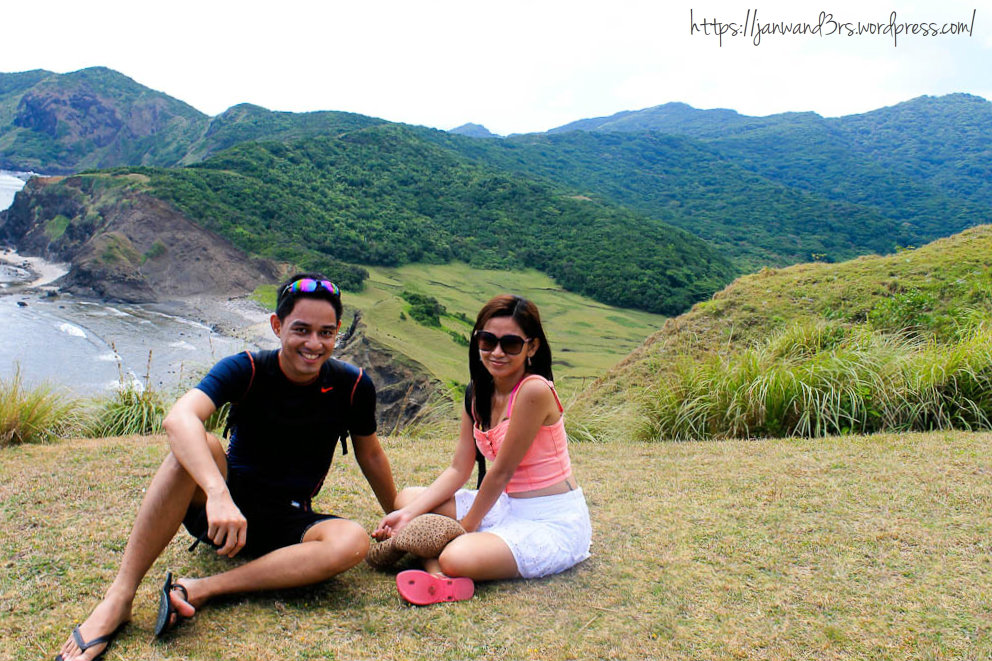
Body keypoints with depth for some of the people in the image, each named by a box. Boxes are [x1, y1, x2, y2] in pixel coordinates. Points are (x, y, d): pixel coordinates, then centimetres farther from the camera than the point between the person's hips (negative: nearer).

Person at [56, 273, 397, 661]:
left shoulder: (352, 386, -8)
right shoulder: (247, 370, -14)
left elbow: (371, 456, 8)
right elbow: (178, 419, -32)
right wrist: (218, 495, -48)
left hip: (286, 525, 1)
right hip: (222, 508, -1)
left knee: (353, 542, -31)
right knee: (196, 446, -32)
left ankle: (199, 590, -30)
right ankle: (119, 598, -29)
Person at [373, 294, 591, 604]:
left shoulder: (534, 390, -22)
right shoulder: (477, 393, 4)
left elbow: (501, 472, -17)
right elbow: (459, 469, 3)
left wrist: (467, 526, -7)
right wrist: (408, 514, -7)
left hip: (553, 521, -9)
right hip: (506, 505, 9)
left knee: (458, 557, -33)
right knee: (406, 498, 6)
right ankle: (437, 574, -12)